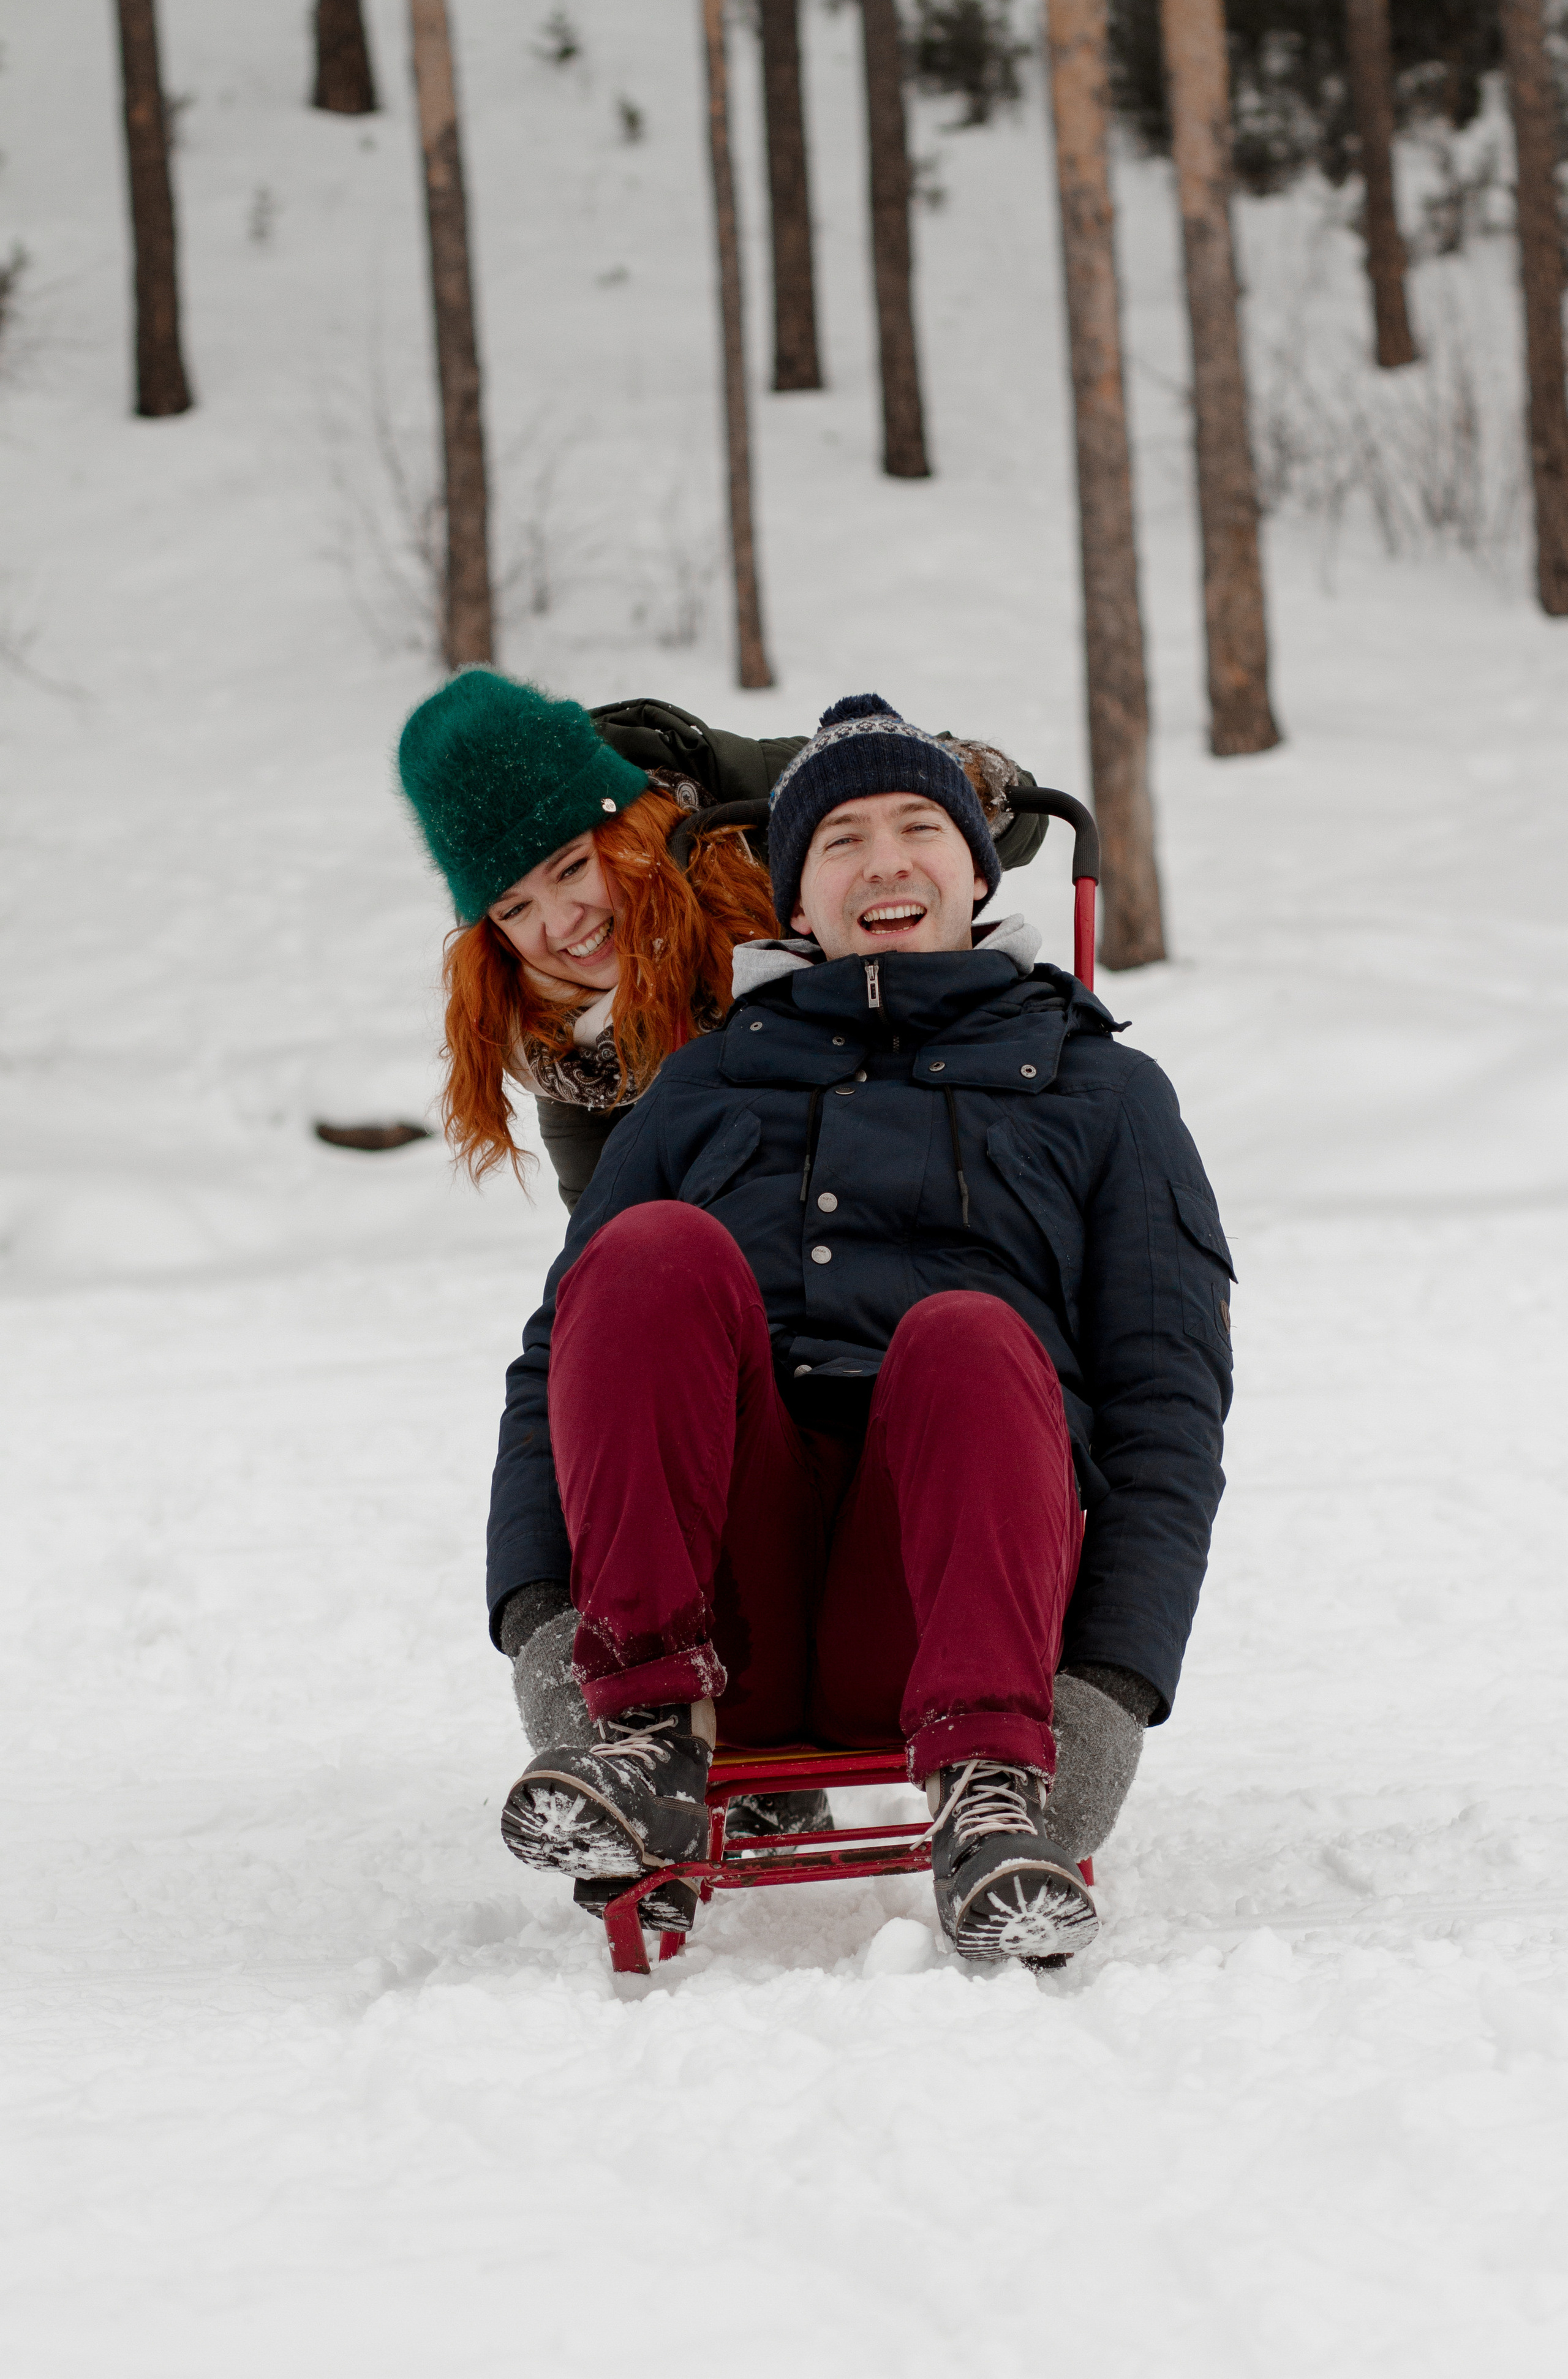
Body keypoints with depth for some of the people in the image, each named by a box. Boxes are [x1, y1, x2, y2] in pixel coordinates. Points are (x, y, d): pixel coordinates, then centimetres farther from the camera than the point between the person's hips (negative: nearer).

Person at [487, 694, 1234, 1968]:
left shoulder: (1102, 1092, 22)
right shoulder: (707, 1087, 27)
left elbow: (1167, 1406, 11)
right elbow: (559, 1363, 18)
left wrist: (1116, 1691, -6)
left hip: (941, 1607, -1)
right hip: (730, 1613, 1)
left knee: (969, 1337, -32)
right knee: (657, 1255, -24)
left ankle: (990, 1783, -44)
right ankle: (650, 1728, -31)